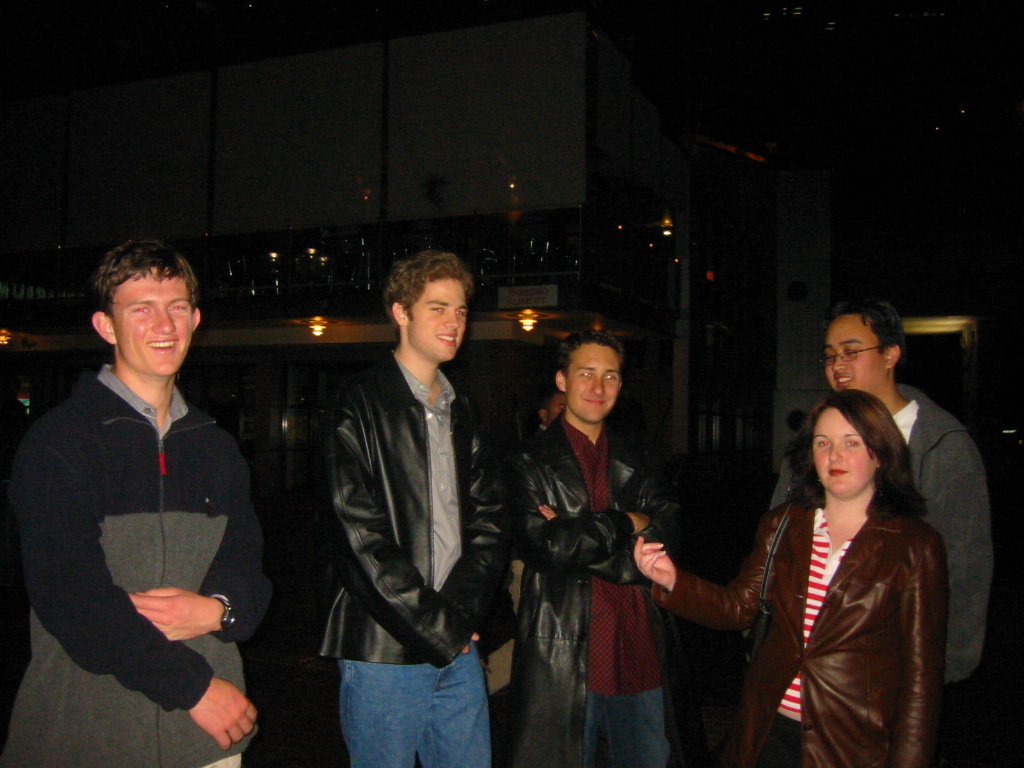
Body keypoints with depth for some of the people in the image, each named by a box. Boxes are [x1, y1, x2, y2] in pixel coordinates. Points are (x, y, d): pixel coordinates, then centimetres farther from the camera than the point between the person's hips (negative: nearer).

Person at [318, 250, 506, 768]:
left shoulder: (461, 415, 15)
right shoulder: (361, 405, -6)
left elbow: (488, 522, 9)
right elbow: (360, 536, -13)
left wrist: (459, 612, -6)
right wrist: (435, 626, -11)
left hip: (458, 647, 6)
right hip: (384, 648, -6)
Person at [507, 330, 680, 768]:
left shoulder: (637, 460, 11)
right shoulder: (531, 464, -3)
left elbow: (666, 530, -3)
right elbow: (543, 546, -17)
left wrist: (579, 537, -13)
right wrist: (626, 523, -9)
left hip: (637, 649, 4)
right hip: (565, 655, -4)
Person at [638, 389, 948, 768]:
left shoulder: (915, 547, -7)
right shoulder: (782, 525, 5)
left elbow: (921, 671, -7)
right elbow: (739, 606, 1)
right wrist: (672, 581, -15)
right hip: (771, 730, 4)